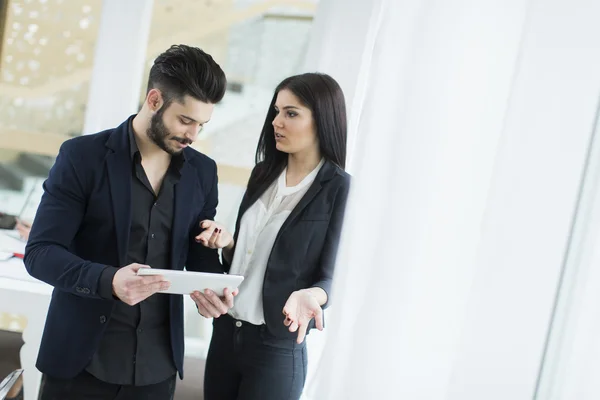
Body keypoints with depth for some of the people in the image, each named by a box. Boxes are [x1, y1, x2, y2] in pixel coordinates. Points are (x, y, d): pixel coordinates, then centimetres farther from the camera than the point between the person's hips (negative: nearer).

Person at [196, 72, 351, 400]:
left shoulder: (337, 187, -12)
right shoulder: (265, 172, 6)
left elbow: (327, 275, -10)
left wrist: (308, 296, -31)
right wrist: (226, 241, -6)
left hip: (277, 347, -5)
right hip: (225, 331, 6)